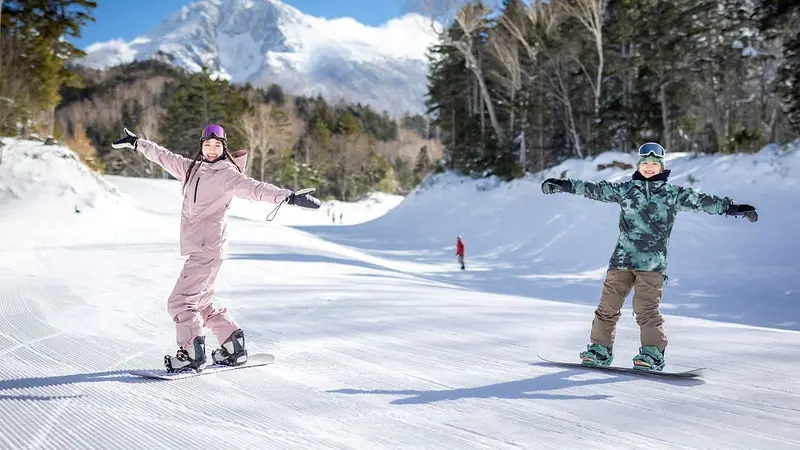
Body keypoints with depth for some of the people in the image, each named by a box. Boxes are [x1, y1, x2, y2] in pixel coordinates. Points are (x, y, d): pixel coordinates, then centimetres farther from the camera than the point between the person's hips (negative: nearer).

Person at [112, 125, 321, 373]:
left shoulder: (226, 173, -8)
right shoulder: (193, 169, 14)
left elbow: (253, 188, -21)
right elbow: (164, 157, 26)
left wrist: (288, 196, -35)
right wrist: (136, 143, 33)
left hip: (209, 248, -8)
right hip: (196, 248, 8)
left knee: (180, 300, -9)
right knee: (200, 302, 15)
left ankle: (192, 353, -4)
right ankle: (234, 345, 21)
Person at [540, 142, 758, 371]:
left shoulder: (673, 193, 8)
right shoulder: (625, 189, 13)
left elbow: (703, 201, 4)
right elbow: (594, 189, 13)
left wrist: (735, 208, -4)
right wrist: (563, 185, 9)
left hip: (652, 262, -2)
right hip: (622, 258, 3)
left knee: (646, 308, -13)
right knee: (607, 306, 2)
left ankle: (652, 354, -4)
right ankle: (600, 349, 14)